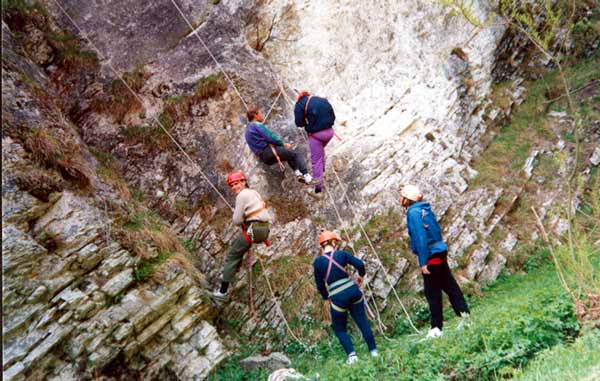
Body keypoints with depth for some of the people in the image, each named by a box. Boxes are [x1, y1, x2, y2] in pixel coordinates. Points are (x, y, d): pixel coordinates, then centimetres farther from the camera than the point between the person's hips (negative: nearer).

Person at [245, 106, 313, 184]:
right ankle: (306, 175, -11)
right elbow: (270, 137, -15)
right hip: (268, 152, -10)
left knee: (290, 154, 22)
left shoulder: (248, 128, 20)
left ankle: (297, 172, 8)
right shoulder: (258, 126, -9)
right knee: (296, 155, -5)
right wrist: (283, 144, -2)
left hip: (262, 157, 10)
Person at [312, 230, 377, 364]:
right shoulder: (341, 254, -1)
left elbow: (319, 284, 5)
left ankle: (351, 354, 3)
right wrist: (361, 276, 14)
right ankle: (373, 350, 25)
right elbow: (360, 264, -7)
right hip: (353, 291, 2)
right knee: (362, 321, 19)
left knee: (340, 329, 17)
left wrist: (326, 297, 22)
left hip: (338, 298, -1)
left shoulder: (318, 261, -2)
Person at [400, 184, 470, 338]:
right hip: (440, 252, 8)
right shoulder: (424, 209, 10)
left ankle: (436, 328, 9)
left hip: (430, 256, -8)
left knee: (432, 293, 1)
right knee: (449, 285, 15)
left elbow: (420, 238, -21)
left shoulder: (413, 213, -16)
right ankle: (464, 313, 22)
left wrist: (423, 262, -19)